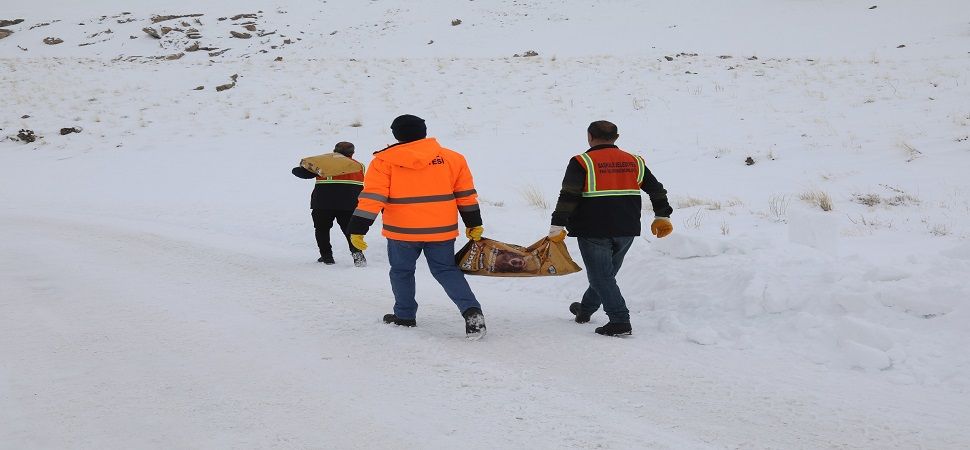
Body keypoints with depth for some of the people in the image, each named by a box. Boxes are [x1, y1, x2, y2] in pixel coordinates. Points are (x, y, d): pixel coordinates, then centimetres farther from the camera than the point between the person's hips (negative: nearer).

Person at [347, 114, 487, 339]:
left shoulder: (385, 161, -4)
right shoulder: (451, 158, 4)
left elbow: (372, 197, -10)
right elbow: (466, 195, 8)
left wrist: (358, 229, -8)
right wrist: (474, 225, 17)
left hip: (403, 231, -2)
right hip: (442, 229, 2)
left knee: (401, 271, 19)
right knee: (446, 270, 12)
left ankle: (405, 315, 28)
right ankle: (471, 311, -6)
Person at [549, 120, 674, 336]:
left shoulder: (582, 162, -6)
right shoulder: (634, 162, 9)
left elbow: (568, 197, -14)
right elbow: (656, 189, 11)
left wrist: (557, 226, -13)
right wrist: (662, 217, 21)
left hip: (594, 231, -6)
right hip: (626, 231, 6)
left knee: (601, 276, -1)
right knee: (606, 273, 20)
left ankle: (620, 321, -12)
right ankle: (585, 310, 38)